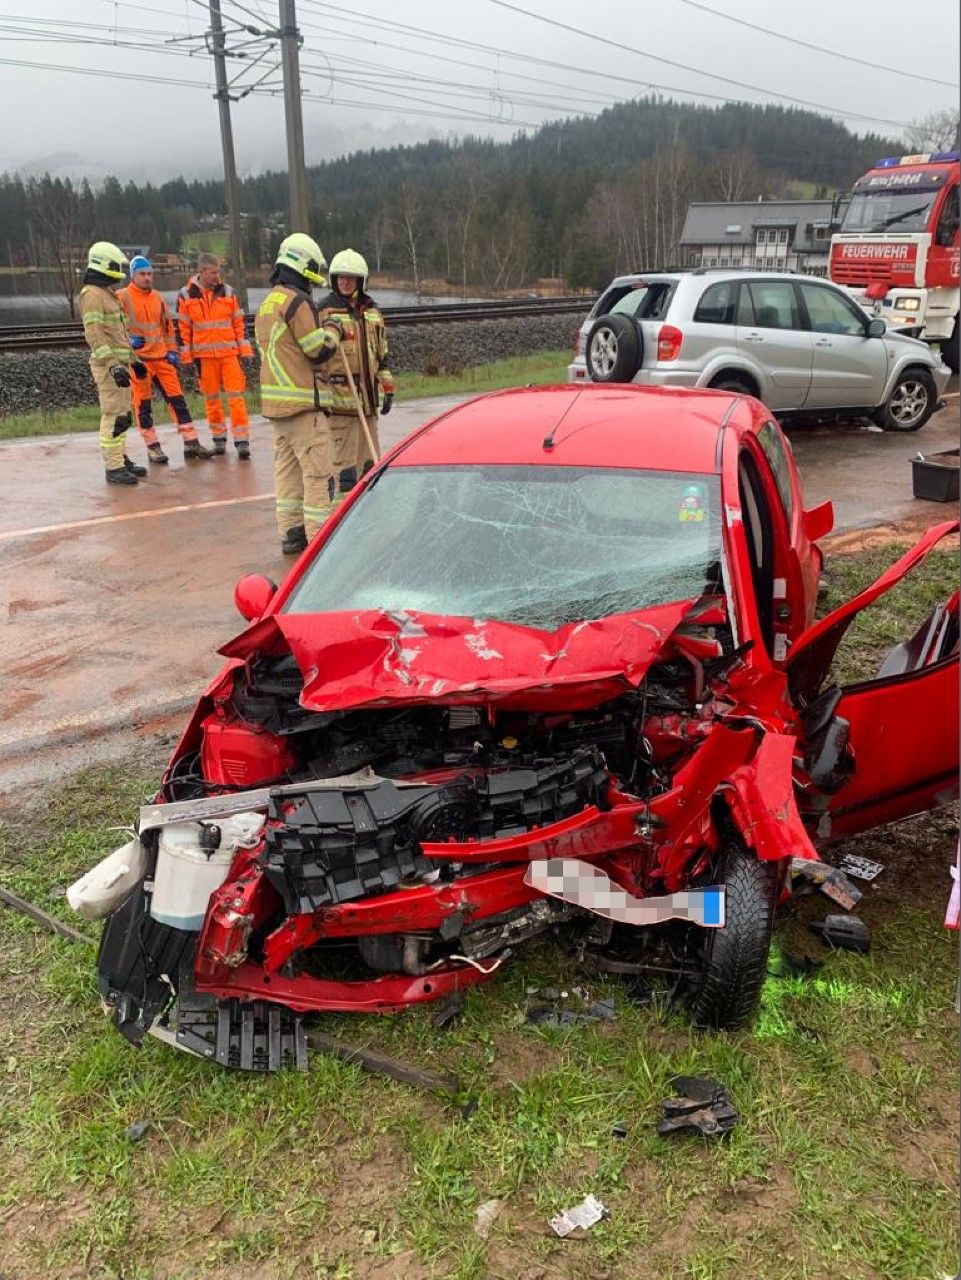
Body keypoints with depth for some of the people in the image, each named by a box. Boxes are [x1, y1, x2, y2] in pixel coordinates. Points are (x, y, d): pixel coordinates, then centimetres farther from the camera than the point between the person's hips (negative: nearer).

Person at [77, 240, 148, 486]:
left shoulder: (108, 293, 20)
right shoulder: (92, 295, -12)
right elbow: (93, 334, -21)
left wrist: (133, 359, 28)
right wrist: (113, 364, -29)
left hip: (120, 363, 10)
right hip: (108, 365, -10)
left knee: (122, 414, 14)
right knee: (113, 415, -10)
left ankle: (121, 458, 23)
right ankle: (113, 468, -8)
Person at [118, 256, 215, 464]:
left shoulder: (158, 297, 14)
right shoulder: (122, 297, -3)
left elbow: (167, 325, 20)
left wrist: (172, 350, 13)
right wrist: (129, 339, -20)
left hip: (161, 357, 5)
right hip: (138, 358, -5)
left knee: (177, 398, 3)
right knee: (143, 403, 0)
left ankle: (191, 442, 7)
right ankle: (152, 446, 7)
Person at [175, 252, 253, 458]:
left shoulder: (228, 292, 6)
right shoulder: (186, 295, 1)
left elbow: (239, 322, 9)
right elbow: (182, 328, 3)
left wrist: (244, 350, 5)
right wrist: (186, 356, 0)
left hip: (229, 352, 0)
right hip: (204, 354, 0)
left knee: (236, 396, -6)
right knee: (211, 397, 7)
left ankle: (242, 441, -5)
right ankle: (219, 438, 19)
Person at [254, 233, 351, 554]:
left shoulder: (267, 302, 17)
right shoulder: (297, 301, -13)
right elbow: (319, 350, -13)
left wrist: (327, 330, 17)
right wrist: (333, 327, 5)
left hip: (274, 402, 10)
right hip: (303, 401, -10)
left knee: (287, 468, 14)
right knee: (318, 472, -6)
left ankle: (290, 533, 19)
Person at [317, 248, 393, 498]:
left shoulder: (372, 310, 15)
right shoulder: (325, 310, -4)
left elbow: (381, 353, 21)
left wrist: (388, 388, 18)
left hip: (368, 397, 6)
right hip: (340, 398, -6)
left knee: (370, 458, 14)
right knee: (344, 459, -6)